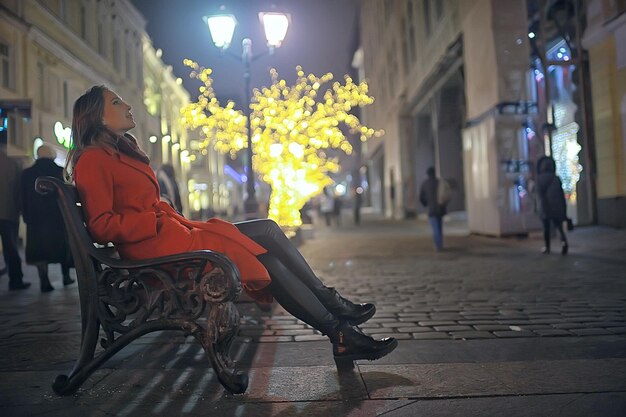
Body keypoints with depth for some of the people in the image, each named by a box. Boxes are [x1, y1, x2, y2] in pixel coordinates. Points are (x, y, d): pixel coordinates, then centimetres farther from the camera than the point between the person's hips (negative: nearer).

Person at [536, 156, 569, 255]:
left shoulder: (540, 178, -3)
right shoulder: (556, 178, 6)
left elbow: (540, 194, -15)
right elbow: (562, 195, 6)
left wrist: (544, 205, -18)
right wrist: (564, 211, 11)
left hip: (545, 207, -2)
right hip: (557, 207, 2)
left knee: (546, 228, 10)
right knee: (559, 226, 5)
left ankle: (547, 247, 17)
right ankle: (564, 242, -20)